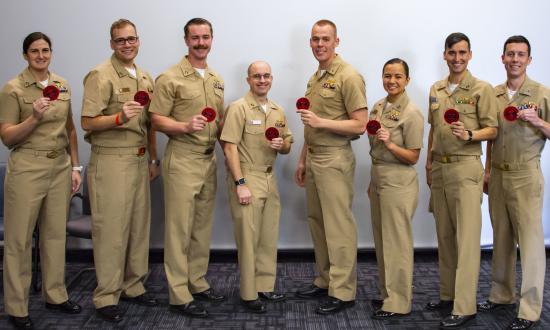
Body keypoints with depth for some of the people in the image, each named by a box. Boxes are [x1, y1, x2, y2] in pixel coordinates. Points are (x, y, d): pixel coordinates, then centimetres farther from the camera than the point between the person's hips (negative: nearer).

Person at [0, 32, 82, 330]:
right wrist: (34, 117, -23)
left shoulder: (63, 85, 8)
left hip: (60, 167, 5)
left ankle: (55, 295, 27)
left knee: (56, 234, 13)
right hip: (27, 168, -5)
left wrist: (75, 166, 9)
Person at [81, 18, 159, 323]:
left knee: (139, 224, 11)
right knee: (111, 229, -2)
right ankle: (106, 296, 8)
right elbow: (87, 123, -12)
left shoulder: (145, 78, 14)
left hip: (139, 161, 7)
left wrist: (153, 159, 19)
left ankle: (132, 286, 24)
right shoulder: (100, 75, -8)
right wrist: (119, 117, -27)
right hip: (110, 161, -7)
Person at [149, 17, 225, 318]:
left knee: (203, 227, 14)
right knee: (179, 227, -2)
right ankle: (179, 295, 5)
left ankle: (198, 283, 26)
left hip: (209, 159, 7)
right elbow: (157, 119, -10)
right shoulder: (170, 78, -8)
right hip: (182, 159, -7)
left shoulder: (217, 80, 13)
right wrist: (185, 126, -25)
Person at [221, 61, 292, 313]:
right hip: (246, 178, -6)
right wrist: (240, 184, -19)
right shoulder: (238, 108, -8)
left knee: (269, 237, 11)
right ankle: (248, 294, 9)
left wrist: (280, 145, -7)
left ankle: (265, 287, 23)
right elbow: (230, 148, -14)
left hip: (270, 179, 6)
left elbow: (287, 147, 18)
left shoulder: (278, 111, 12)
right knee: (248, 238, -1)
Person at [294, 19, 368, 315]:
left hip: (335, 159, -9)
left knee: (338, 225, -4)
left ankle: (343, 292, 4)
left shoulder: (348, 76, -11)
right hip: (314, 159, 9)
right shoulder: (315, 78, 16)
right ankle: (324, 281, 25)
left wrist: (320, 122, -22)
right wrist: (303, 160, 20)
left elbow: (360, 125, -16)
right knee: (317, 222, 14)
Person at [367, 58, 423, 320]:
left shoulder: (411, 113, -14)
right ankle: (387, 294, 27)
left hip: (398, 183, -8)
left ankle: (398, 302, 11)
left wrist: (390, 144, -27)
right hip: (377, 179, 8)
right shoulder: (378, 107, 9)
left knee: (396, 242, 0)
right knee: (381, 240, 14)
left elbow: (413, 157, -12)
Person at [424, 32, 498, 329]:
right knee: (444, 235, 11)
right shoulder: (436, 89, 13)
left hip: (465, 168, -6)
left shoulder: (482, 89, -4)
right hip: (439, 168, 6)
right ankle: (448, 295, 22)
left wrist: (469, 135, -22)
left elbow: (492, 130, -4)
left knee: (466, 237, -6)